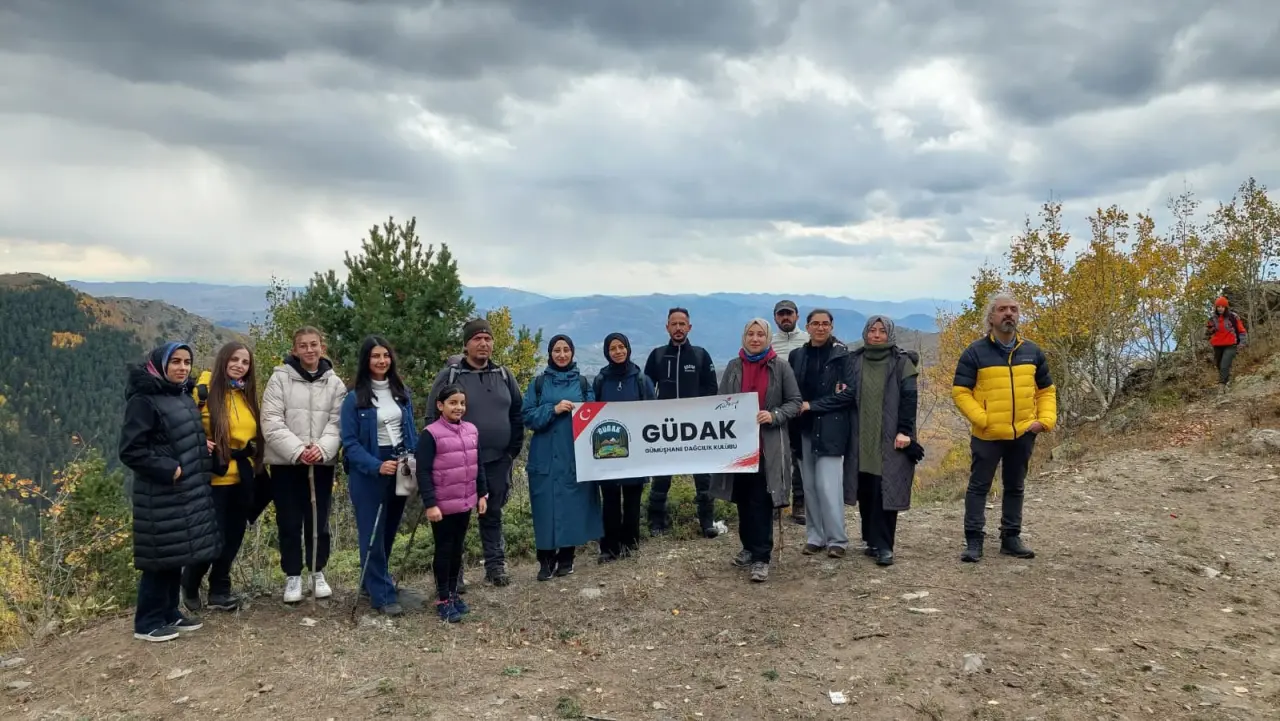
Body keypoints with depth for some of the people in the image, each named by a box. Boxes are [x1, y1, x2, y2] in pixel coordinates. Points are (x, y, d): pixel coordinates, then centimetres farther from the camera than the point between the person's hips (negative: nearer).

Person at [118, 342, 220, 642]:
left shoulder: (184, 396, 12)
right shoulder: (143, 400, -13)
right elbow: (130, 451, -17)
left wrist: (203, 447, 7)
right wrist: (169, 470, -18)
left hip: (189, 491, 8)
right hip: (161, 495, -8)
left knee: (178, 555, 13)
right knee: (162, 557, -3)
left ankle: (169, 614, 24)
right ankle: (147, 623, 9)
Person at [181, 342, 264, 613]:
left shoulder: (248, 395, 11)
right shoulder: (205, 391, -9)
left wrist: (255, 462, 12)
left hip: (243, 477, 6)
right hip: (214, 477, -6)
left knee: (233, 536, 11)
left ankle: (219, 590, 25)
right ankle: (190, 586, 23)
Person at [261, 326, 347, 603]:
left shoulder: (335, 383, 4)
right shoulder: (280, 378, -3)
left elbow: (337, 423, -2)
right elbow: (271, 422, -10)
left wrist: (322, 449, -20)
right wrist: (297, 450, -20)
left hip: (322, 463, 2)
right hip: (286, 462, -2)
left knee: (318, 521, 10)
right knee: (289, 522, 6)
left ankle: (318, 572, 26)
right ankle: (293, 576, 20)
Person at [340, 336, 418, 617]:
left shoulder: (402, 392, 6)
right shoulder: (355, 398, -8)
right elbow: (350, 443, -11)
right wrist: (377, 466, -23)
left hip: (399, 469, 5)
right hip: (368, 474, -5)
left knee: (389, 532, 14)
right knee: (373, 535, -1)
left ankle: (373, 582, 32)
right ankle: (383, 595, 4)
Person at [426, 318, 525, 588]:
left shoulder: (504, 375, 7)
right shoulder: (449, 376, -5)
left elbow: (517, 415, 13)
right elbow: (433, 417, -4)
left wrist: (514, 449, 8)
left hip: (498, 461, 3)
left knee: (493, 515, 13)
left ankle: (496, 565, 24)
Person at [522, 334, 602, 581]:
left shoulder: (583, 383, 10)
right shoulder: (539, 383, 6)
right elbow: (528, 416, -1)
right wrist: (554, 410, -15)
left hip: (575, 454, 1)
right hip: (546, 456, -1)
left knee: (572, 504, 3)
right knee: (547, 506, -2)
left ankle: (566, 558, 14)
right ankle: (546, 560, 6)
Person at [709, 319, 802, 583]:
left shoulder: (780, 367, -1)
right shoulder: (733, 367, 8)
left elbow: (795, 402, 0)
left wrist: (774, 416, -16)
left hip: (768, 444, -4)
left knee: (761, 500, -6)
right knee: (743, 498, 11)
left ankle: (762, 557, -2)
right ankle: (749, 547, 26)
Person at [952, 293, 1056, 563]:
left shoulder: (1032, 351, 8)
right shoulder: (975, 352, -5)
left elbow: (1046, 390, 14)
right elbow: (960, 392, -7)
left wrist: (1046, 419, -1)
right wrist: (981, 418, -17)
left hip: (1023, 435, 4)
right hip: (987, 435, -4)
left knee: (1015, 487, 14)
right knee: (979, 487, 0)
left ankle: (1011, 538, 25)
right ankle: (973, 541, 6)